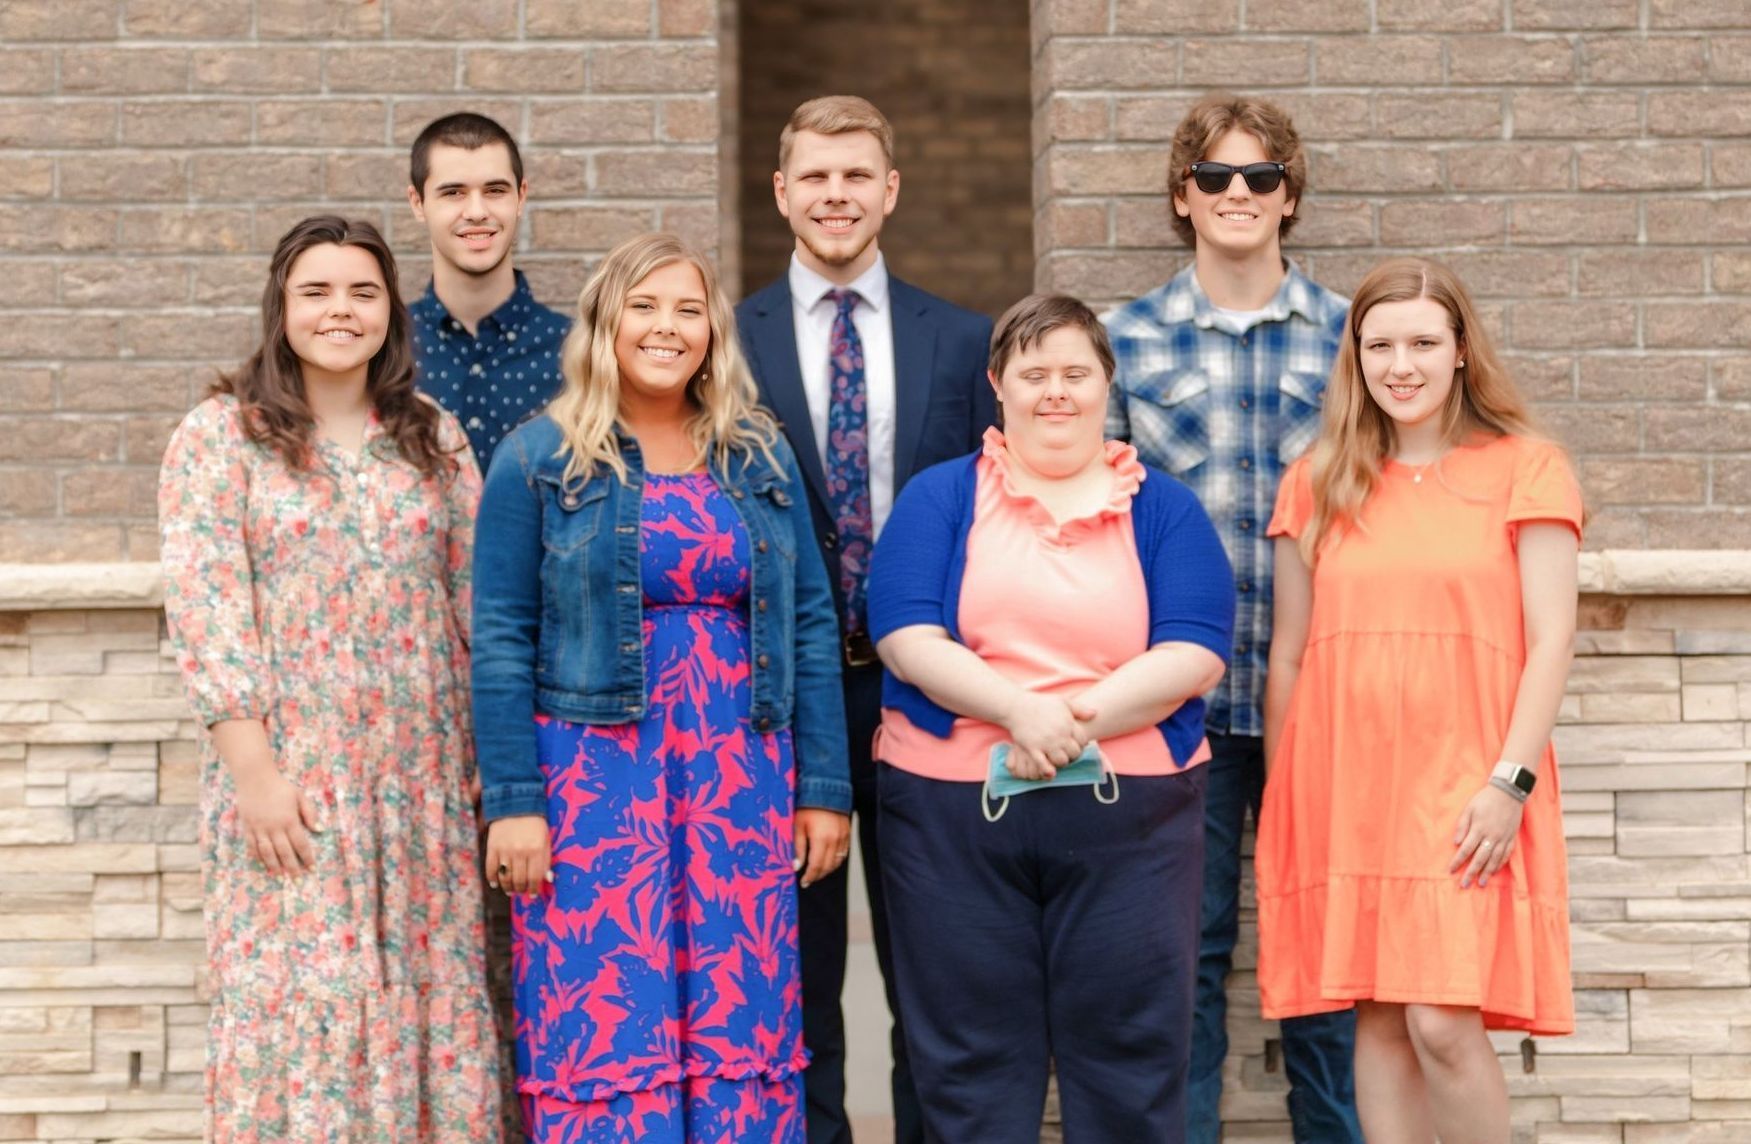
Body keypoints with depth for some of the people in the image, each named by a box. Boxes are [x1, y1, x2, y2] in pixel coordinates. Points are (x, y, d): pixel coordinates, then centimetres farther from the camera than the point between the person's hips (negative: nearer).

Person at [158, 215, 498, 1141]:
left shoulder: (435, 439, 10)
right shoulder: (219, 436, -2)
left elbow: (473, 599, 10)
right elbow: (204, 614, -9)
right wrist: (255, 770, -15)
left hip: (421, 778, 3)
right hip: (289, 774, -3)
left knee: (431, 997, 6)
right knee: (298, 1001, -1)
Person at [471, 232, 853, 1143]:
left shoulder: (761, 458, 10)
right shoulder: (539, 459, 0)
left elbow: (809, 625, 9)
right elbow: (502, 640, -3)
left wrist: (824, 790, 4)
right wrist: (512, 802, -10)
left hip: (741, 781, 3)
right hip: (597, 775, -3)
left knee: (743, 1032, 4)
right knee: (607, 1032, -1)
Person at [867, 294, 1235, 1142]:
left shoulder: (1163, 507, 10)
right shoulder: (940, 497, 9)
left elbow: (1195, 653, -2)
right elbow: (906, 638, -4)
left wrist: (1080, 720, -16)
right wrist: (1021, 713, -19)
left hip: (1127, 816, 0)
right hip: (957, 812, 0)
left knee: (1128, 1059, 3)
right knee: (970, 1064, 5)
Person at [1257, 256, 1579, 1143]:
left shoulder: (1524, 468, 2)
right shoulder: (1317, 485, 11)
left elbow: (1550, 639, -3)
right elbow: (1289, 654, 14)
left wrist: (1510, 781, -11)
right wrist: (1280, 802, 11)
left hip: (1463, 788, -3)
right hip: (1343, 785, 3)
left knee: (1443, 1022, -11)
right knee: (1378, 1020, 5)